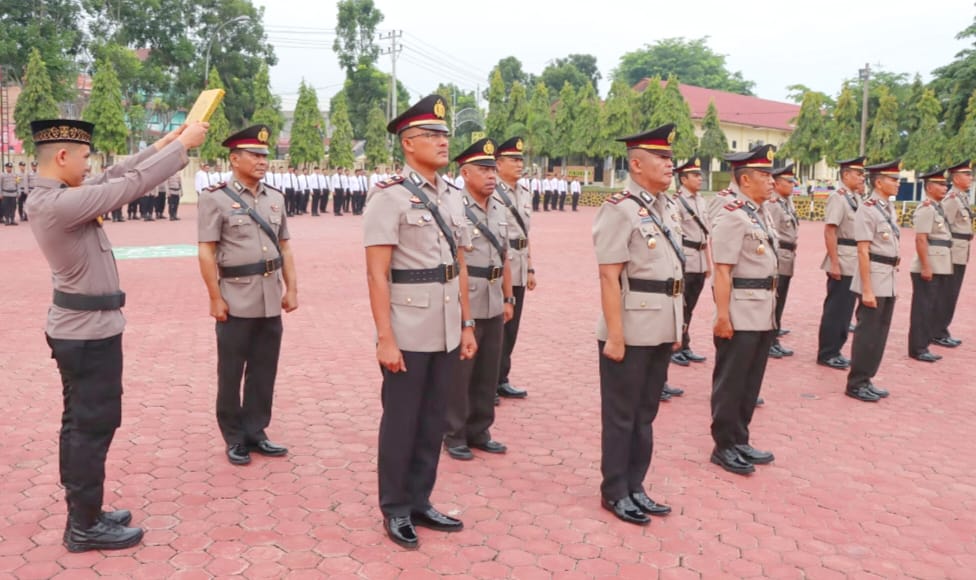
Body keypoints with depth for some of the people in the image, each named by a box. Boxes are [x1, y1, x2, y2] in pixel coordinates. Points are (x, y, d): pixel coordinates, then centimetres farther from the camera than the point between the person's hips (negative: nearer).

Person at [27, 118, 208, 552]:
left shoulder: (50, 197, 5)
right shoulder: (59, 204, -24)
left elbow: (116, 177, 11)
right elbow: (132, 186, -22)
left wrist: (163, 143, 10)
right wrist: (183, 144, -13)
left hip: (76, 328, 10)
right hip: (90, 331, -10)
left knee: (79, 423, 16)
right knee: (94, 425, 0)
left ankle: (84, 514, 28)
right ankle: (85, 527, 12)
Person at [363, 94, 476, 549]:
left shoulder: (453, 197, 11)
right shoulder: (389, 196, -10)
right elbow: (376, 274, -14)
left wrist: (467, 327, 12)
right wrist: (385, 339, -17)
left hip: (447, 334, 6)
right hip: (408, 336, -6)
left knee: (433, 424, 14)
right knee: (400, 425, 7)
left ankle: (420, 503, 30)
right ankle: (395, 511, 23)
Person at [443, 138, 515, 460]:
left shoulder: (500, 209, 11)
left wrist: (508, 298, 15)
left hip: (494, 307, 7)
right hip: (463, 307, -7)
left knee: (488, 374, 15)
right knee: (458, 376, 6)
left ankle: (479, 431, 29)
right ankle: (454, 436, 20)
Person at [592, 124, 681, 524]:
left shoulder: (665, 208, 12)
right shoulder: (619, 209, -13)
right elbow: (609, 278, -17)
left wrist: (675, 327, 16)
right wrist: (614, 335, -20)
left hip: (660, 330, 8)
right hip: (631, 332, -8)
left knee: (645, 414, 16)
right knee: (621, 415, 6)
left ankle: (635, 487, 30)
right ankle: (615, 492, 20)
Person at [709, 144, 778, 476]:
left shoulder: (760, 214, 13)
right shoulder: (733, 217, -15)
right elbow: (722, 272, -19)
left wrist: (769, 311, 19)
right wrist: (723, 316, -22)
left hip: (763, 315, 9)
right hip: (740, 316, -9)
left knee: (750, 383, 16)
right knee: (730, 383, 3)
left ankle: (740, 441, 28)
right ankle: (724, 447, 14)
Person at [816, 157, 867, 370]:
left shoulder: (856, 198, 13)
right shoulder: (838, 197, -13)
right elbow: (829, 231, -19)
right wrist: (834, 263, -21)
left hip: (855, 262, 9)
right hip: (842, 262, -9)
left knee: (846, 309, 14)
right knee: (835, 309, -1)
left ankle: (836, 350, 23)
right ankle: (827, 354, 8)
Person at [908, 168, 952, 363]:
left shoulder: (937, 208, 16)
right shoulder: (926, 208, -14)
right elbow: (921, 239, -20)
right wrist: (926, 267, -23)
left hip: (941, 269, 9)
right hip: (929, 269, -9)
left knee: (934, 309, 14)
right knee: (924, 308, -2)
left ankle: (924, 345, 24)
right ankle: (918, 349, 5)